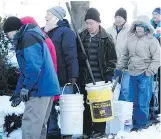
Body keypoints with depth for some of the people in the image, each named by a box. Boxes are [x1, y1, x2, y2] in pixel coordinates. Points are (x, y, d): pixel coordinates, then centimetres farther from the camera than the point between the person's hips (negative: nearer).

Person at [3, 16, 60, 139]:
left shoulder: (28, 37, -11)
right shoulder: (23, 39, 23)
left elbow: (33, 66, -21)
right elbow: (25, 70, 26)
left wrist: (26, 87, -16)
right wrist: (18, 92, 23)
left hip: (40, 88, -10)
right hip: (45, 87, 10)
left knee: (30, 123, -11)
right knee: (38, 124, 15)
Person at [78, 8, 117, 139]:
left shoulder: (107, 39, -3)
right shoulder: (81, 37, 7)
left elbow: (112, 59, -2)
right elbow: (76, 55, 12)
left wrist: (108, 77, -9)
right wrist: (76, 76, 1)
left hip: (100, 79, -4)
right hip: (84, 79, 4)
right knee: (85, 106, 7)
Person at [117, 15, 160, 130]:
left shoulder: (152, 41, -7)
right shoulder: (130, 39, 10)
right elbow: (125, 55, 19)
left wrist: (149, 72, -13)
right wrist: (119, 68, 13)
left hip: (145, 75, -6)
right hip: (133, 74, 6)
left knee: (142, 102, -3)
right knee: (133, 100, 12)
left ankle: (142, 123, 9)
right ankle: (134, 121, 22)